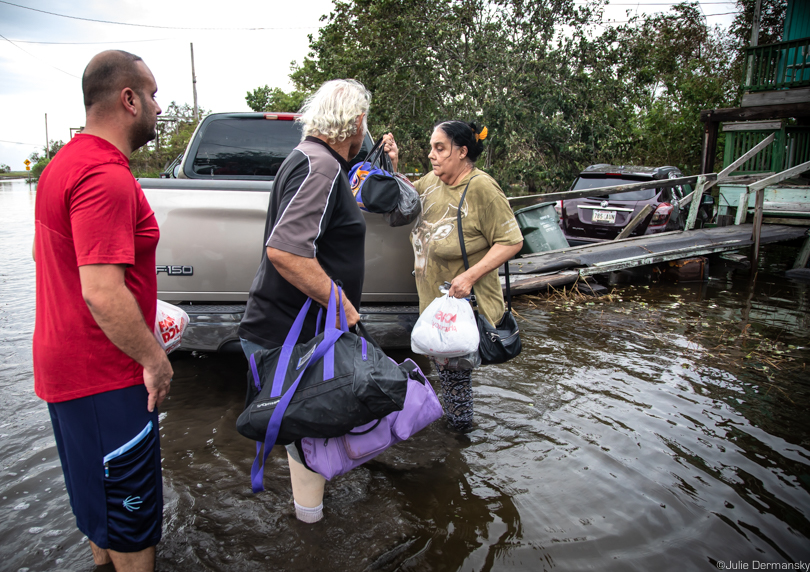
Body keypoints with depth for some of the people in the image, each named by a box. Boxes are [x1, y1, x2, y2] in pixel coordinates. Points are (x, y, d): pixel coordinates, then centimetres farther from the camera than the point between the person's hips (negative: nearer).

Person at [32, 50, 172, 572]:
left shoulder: (66, 162, 10)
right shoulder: (107, 177, -25)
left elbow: (52, 254, 21)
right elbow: (103, 293, -32)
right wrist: (154, 358, -20)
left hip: (64, 362, 11)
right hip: (105, 375, -11)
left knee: (99, 486, 28)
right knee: (132, 509, 7)